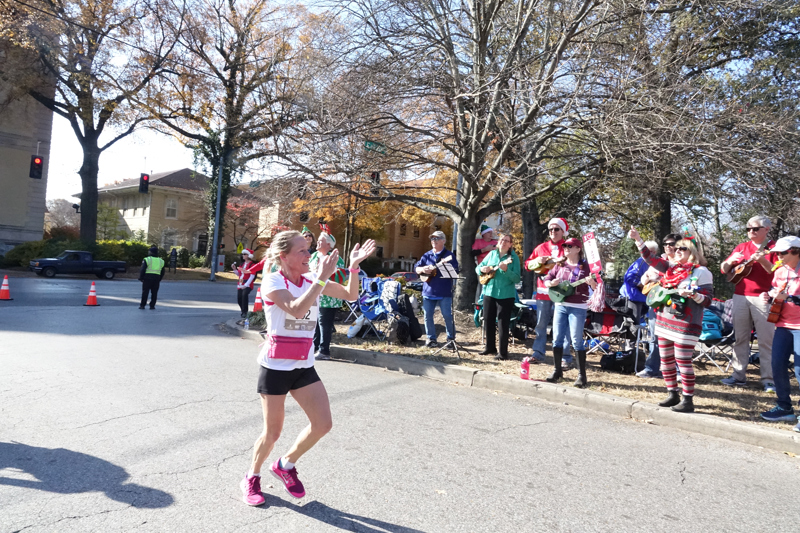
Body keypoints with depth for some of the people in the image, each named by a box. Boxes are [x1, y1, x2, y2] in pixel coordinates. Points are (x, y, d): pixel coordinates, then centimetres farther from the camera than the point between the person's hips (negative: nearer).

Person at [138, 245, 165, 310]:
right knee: (154, 293, 6)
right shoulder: (161, 261, 12)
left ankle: (142, 305, 2)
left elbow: (142, 270, -7)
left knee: (145, 292, 1)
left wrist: (141, 278, 2)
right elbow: (163, 272, 15)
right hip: (157, 279, 3)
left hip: (147, 278, -3)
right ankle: (152, 305, 6)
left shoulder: (147, 259, -4)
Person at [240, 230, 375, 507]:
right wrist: (322, 277, -31)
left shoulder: (312, 279, 3)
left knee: (322, 424, -1)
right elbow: (296, 309, -31)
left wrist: (354, 266, -11)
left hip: (304, 365, 6)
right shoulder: (272, 281, -13)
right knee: (272, 432, 5)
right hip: (275, 366, -5)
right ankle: (252, 478, 34)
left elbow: (350, 295, 3)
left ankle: (286, 465, 26)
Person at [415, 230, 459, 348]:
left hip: (444, 292, -4)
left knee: (447, 315, -1)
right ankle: (431, 338, 17)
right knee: (428, 316, 6)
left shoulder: (449, 255, 0)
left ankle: (451, 338, 14)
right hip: (428, 291, 4)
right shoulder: (427, 255, 12)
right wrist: (423, 269, -9)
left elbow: (455, 270, -7)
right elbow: (416, 268, 13)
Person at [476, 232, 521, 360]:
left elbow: (517, 278, -13)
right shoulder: (492, 254, 7)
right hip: (489, 292, 5)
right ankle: (490, 348, 29)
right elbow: (478, 267, 11)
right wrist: (482, 269, -12)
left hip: (506, 295, -5)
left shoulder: (513, 257, -7)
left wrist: (506, 270, -29)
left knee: (503, 324, -3)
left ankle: (503, 353, 6)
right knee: (488, 321, 13)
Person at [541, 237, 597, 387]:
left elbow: (596, 287, -6)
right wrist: (551, 283, -9)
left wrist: (591, 282, -28)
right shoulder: (560, 265, 9)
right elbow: (545, 279, 13)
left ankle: (582, 375, 4)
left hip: (578, 307, -5)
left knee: (577, 340, -5)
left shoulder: (584, 266, -3)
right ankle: (557, 371, 18)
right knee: (557, 338, 5)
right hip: (560, 305, 5)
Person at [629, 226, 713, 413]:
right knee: (666, 359, 11)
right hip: (664, 321, 7)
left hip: (685, 324, -7)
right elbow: (650, 259, 13)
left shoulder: (701, 272, -6)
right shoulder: (671, 268, 13)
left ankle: (688, 400, 2)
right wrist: (638, 239, 6)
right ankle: (673, 395, 23)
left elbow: (707, 301, -8)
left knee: (683, 361, -7)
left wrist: (692, 295, -27)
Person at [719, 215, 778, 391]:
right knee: (740, 337, 7)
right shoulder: (741, 247, 13)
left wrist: (762, 260, -24)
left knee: (766, 340, -2)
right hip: (740, 296, 4)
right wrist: (730, 260, -9)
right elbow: (723, 269, 12)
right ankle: (739, 375, 14)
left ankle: (768, 379, 3)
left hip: (763, 297, -4)